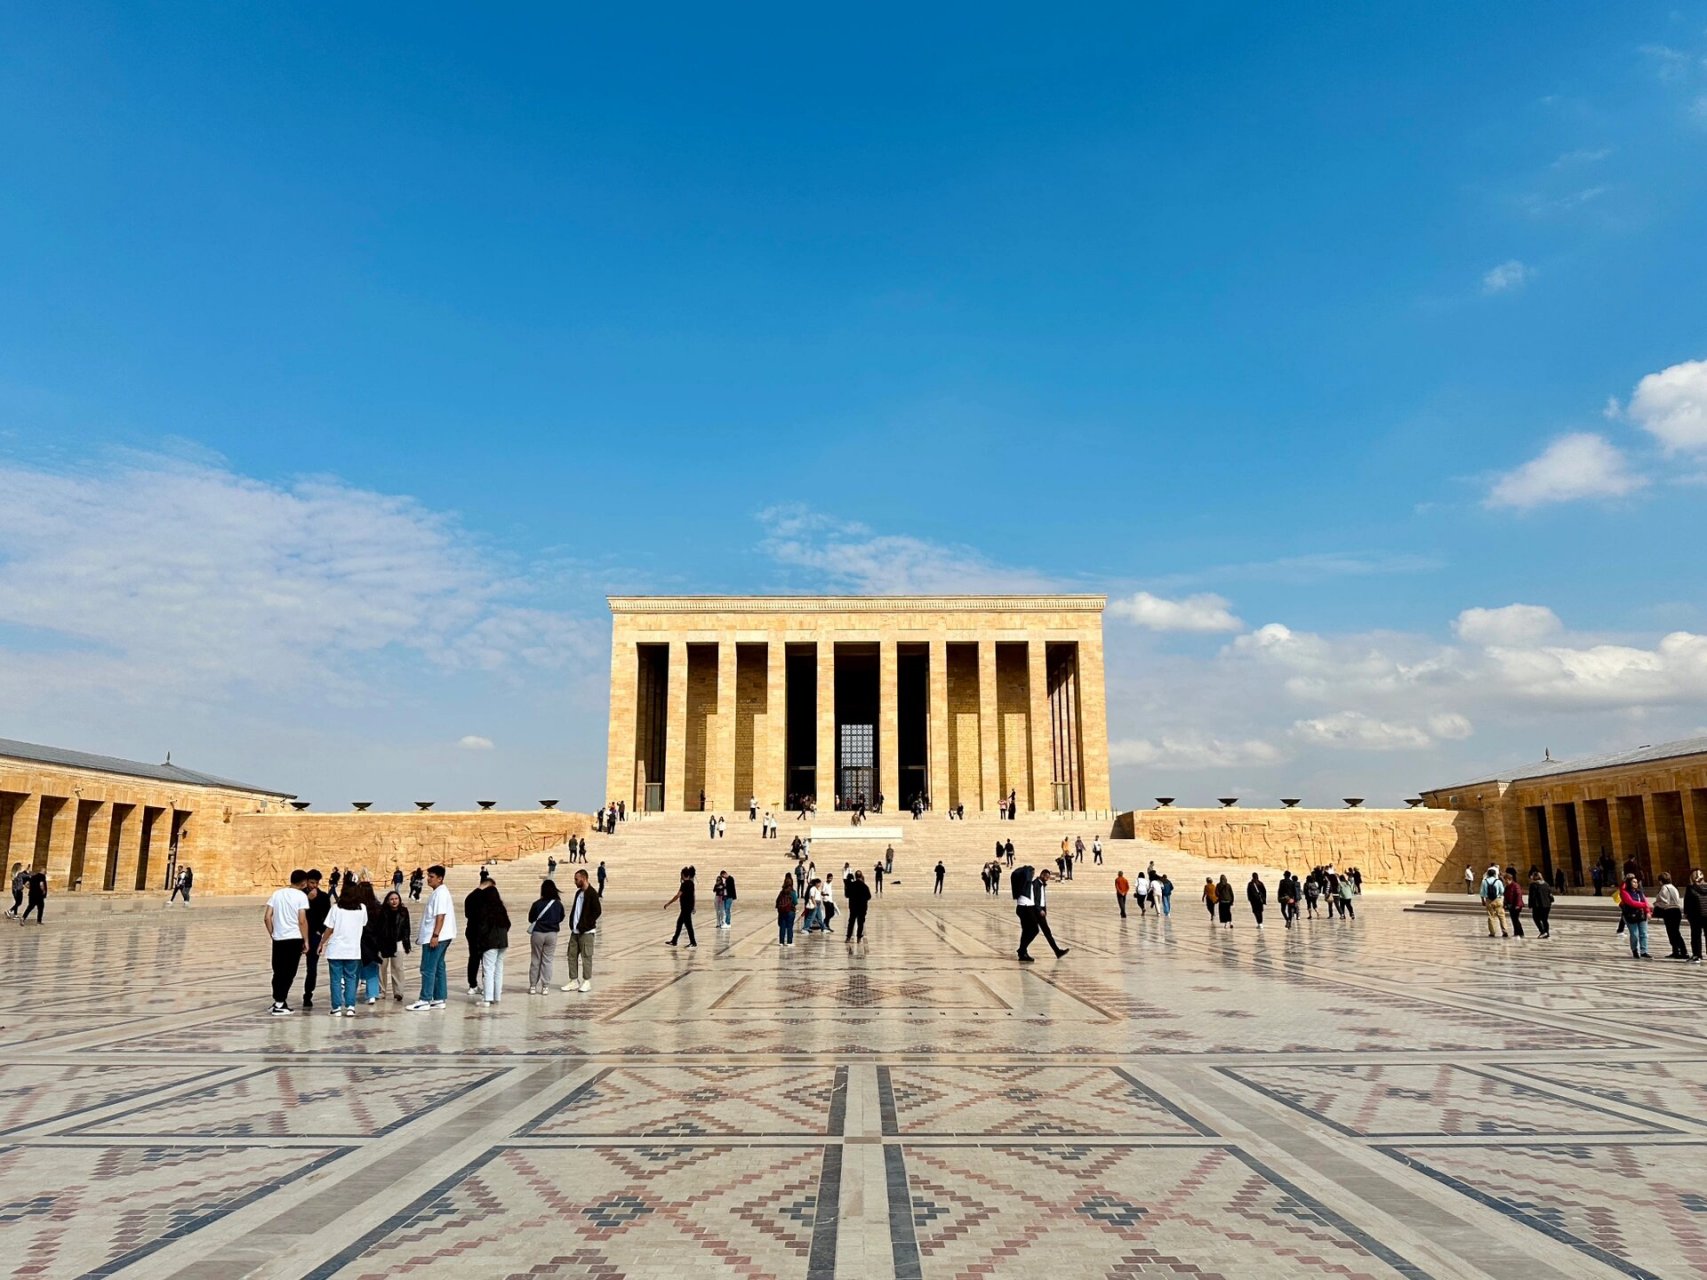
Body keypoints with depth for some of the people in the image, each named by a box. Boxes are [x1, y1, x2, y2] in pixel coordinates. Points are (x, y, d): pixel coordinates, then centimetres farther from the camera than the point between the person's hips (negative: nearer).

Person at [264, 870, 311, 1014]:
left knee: (278, 971, 14)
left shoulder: (277, 893, 9)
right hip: (294, 938, -5)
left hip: (278, 939, 5)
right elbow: (302, 921, -10)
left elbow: (267, 917, 5)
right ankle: (280, 1003, 3)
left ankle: (278, 1001, 16)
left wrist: (272, 934, 15)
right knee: (289, 973, 3)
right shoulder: (301, 895, -5)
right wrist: (306, 941, -4)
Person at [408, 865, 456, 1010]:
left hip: (436, 937, -10)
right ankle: (439, 999, 15)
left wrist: (435, 935, -26)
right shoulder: (437, 893, 17)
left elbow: (441, 916, -22)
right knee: (438, 968, 12)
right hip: (434, 936, 10)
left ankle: (425, 1000, -2)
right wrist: (421, 935, 24)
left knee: (428, 969, -6)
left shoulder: (441, 893, -15)